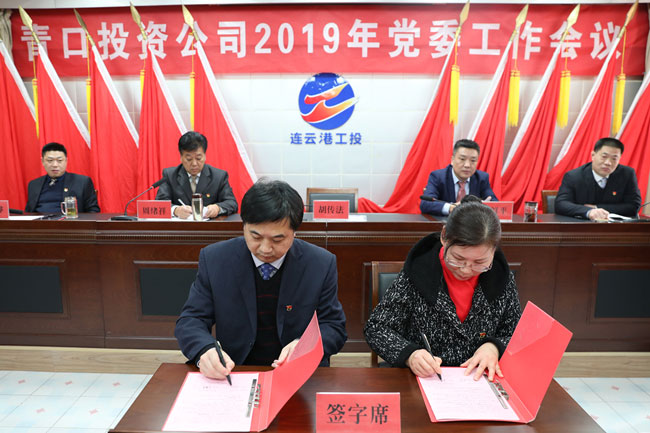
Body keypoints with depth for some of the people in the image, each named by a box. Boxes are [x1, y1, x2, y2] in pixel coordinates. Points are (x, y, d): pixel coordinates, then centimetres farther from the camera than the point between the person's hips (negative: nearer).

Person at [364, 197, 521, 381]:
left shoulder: (502, 278, -2)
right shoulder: (417, 273, -11)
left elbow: (516, 336, 10)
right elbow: (376, 328, -6)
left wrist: (494, 347, -10)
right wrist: (408, 354, -21)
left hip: (480, 379, 2)